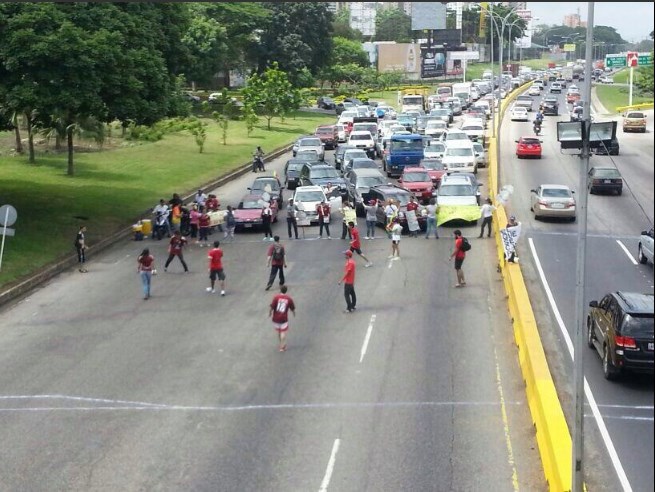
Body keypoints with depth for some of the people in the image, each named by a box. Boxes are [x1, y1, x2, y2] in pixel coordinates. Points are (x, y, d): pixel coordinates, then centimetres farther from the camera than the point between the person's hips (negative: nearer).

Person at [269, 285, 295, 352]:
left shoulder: (276, 297, -12)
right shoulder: (289, 298, -7)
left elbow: (271, 307, -17)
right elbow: (292, 308, 4)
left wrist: (270, 313, 2)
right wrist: (294, 313, 26)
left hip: (275, 318, 1)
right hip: (284, 318, -1)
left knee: (278, 331, 21)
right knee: (283, 332, 13)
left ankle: (279, 344, 36)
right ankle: (282, 347, 17)